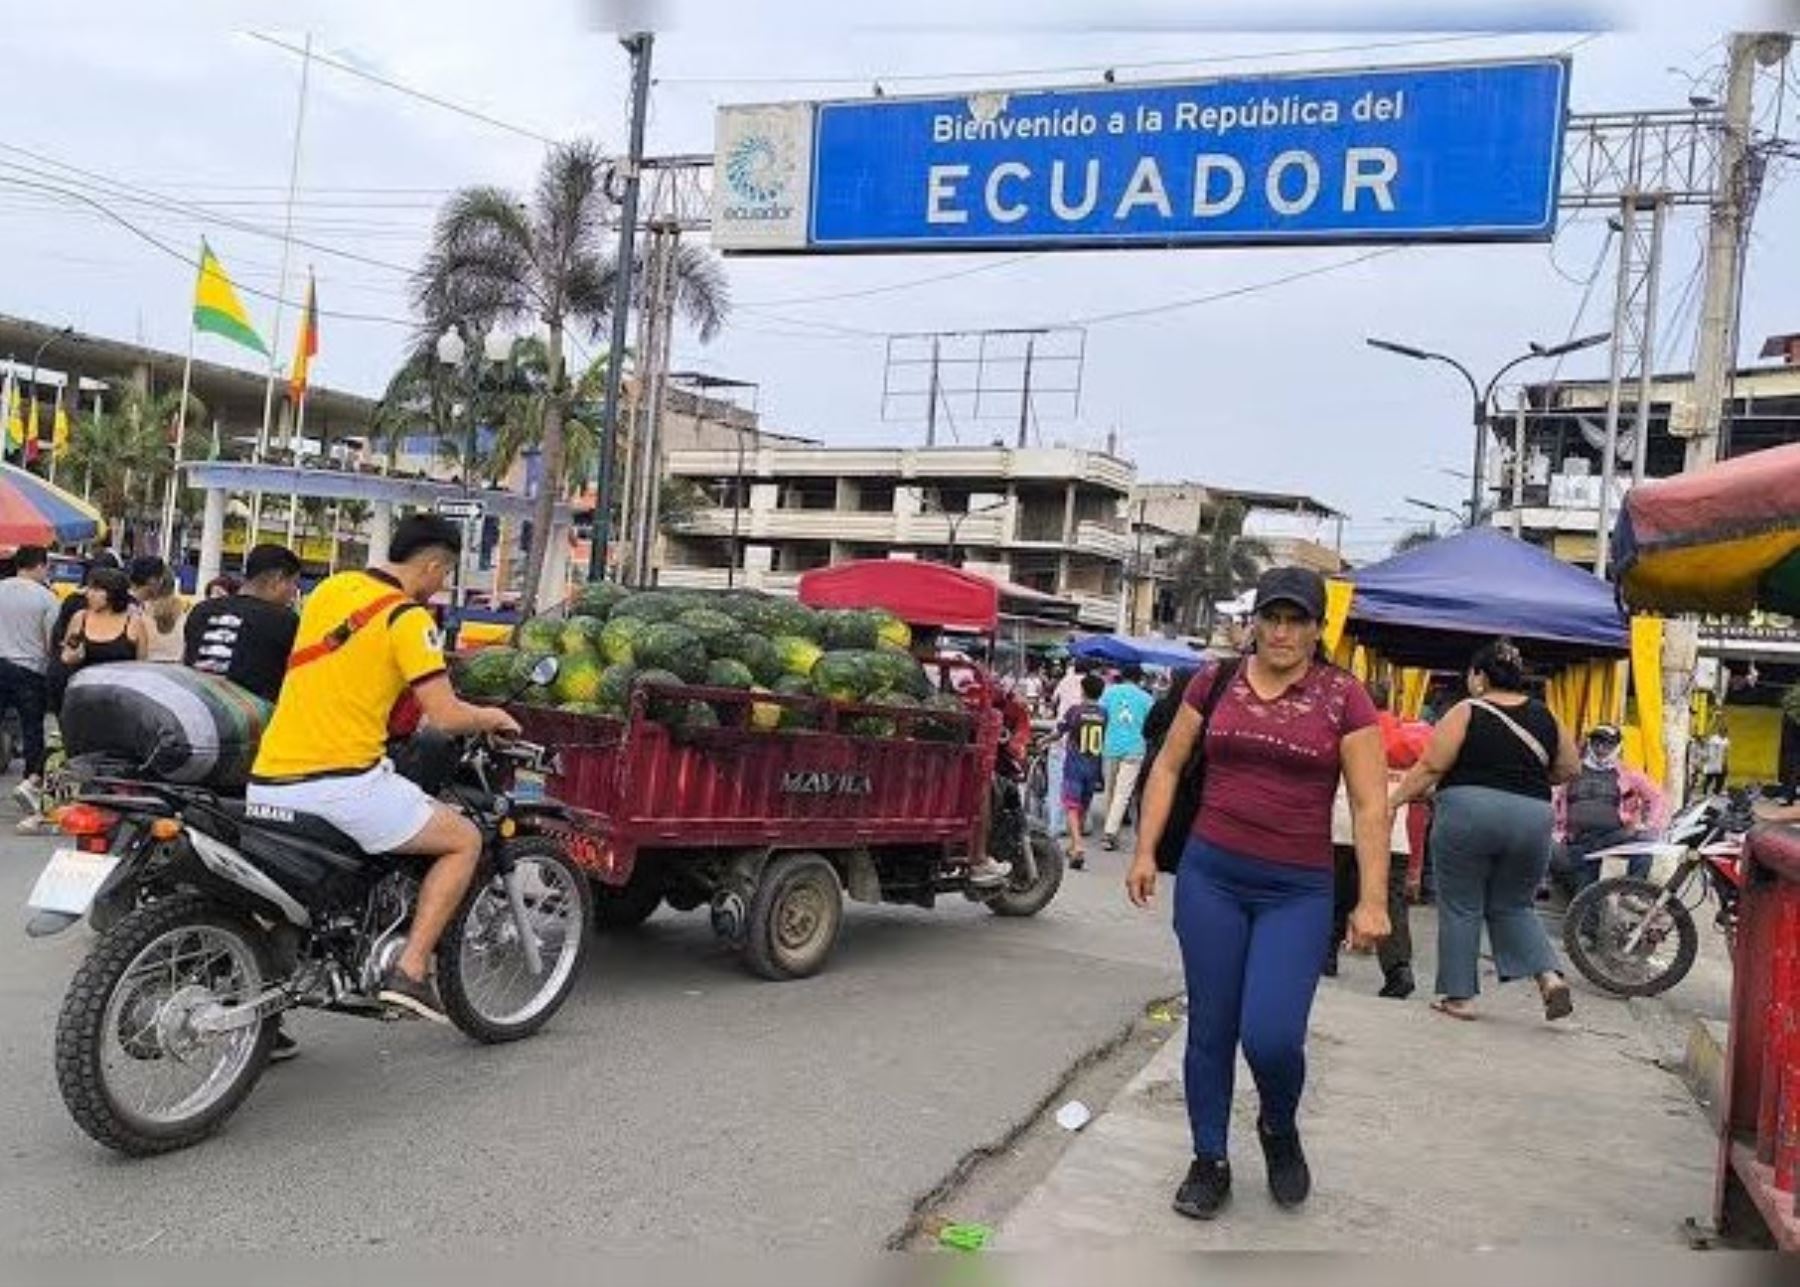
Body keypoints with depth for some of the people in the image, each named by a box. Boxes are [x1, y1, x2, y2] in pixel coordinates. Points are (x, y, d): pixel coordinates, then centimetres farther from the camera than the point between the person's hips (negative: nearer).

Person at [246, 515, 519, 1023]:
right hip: (341, 782, -7)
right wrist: (493, 718, 7)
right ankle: (409, 971, -2)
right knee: (465, 840, 6)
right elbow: (445, 716, -12)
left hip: (267, 782, 8)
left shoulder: (329, 588, 14)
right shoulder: (408, 617, -8)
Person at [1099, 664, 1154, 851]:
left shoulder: (1110, 692, 5)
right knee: (1123, 793, -6)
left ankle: (1110, 829, 26)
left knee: (1110, 790, 16)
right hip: (1134, 749, -2)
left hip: (1111, 746, 2)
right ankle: (1110, 832, -15)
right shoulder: (1146, 698, 3)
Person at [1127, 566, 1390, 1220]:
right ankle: (1209, 1163, 26)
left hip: (1298, 890, -2)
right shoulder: (1217, 680, 3)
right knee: (1210, 1028, 7)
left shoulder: (1342, 696, -3)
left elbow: (1370, 805, -4)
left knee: (1271, 1036, -10)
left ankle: (1280, 1130, 24)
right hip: (1210, 875, 2)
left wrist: (1372, 901, -9)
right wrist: (1145, 851, 6)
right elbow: (1169, 766, 11)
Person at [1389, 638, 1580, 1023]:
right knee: (1514, 907, 20)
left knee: (1460, 907, 7)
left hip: (1467, 815, -4)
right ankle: (1550, 977, 3)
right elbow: (1569, 769, 15)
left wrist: (1394, 800, 0)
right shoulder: (1545, 717, 9)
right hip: (1531, 820, 4)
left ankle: (1459, 996, 10)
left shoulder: (1466, 712, -4)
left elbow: (1431, 767, -8)